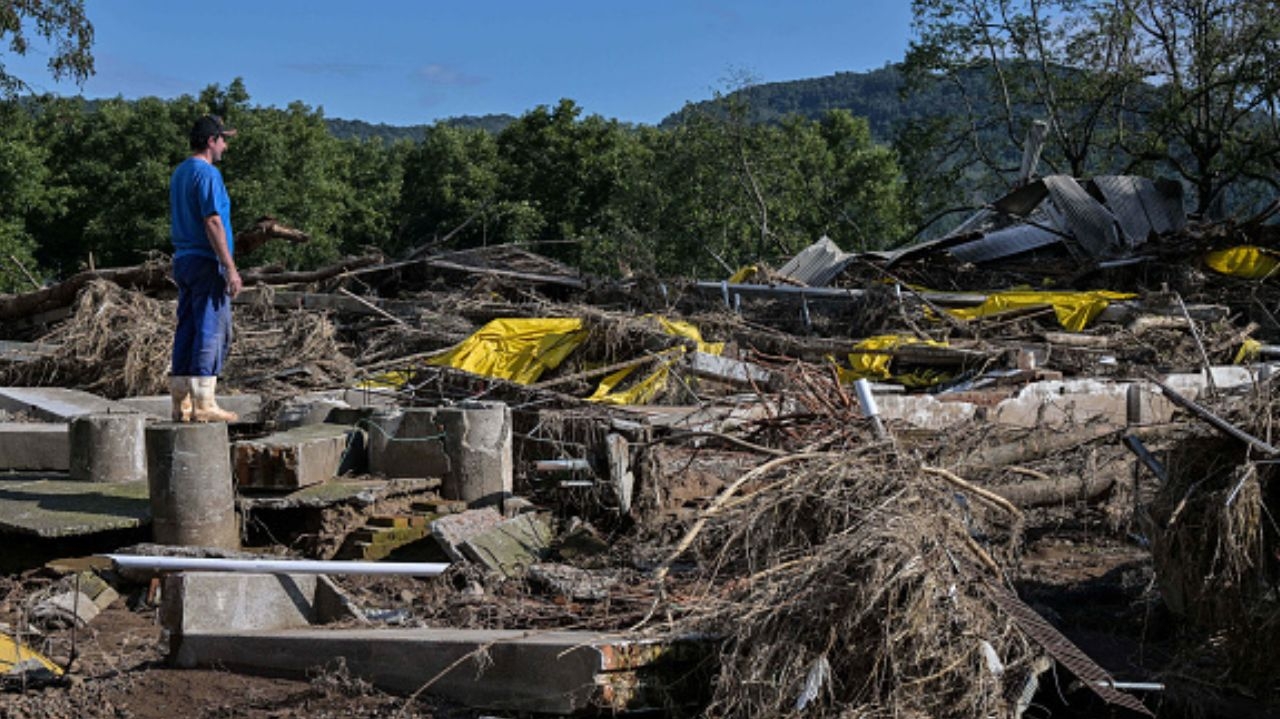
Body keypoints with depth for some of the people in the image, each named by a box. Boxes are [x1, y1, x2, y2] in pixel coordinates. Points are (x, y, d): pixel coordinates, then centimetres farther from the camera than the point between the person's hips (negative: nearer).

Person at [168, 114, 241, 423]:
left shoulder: (179, 173, 17)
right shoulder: (207, 174, -12)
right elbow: (213, 223, -19)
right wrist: (230, 268, -18)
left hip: (183, 260, 9)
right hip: (206, 262, -9)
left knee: (187, 330, 9)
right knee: (212, 331, -7)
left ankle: (182, 403, 11)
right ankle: (203, 404, -9)